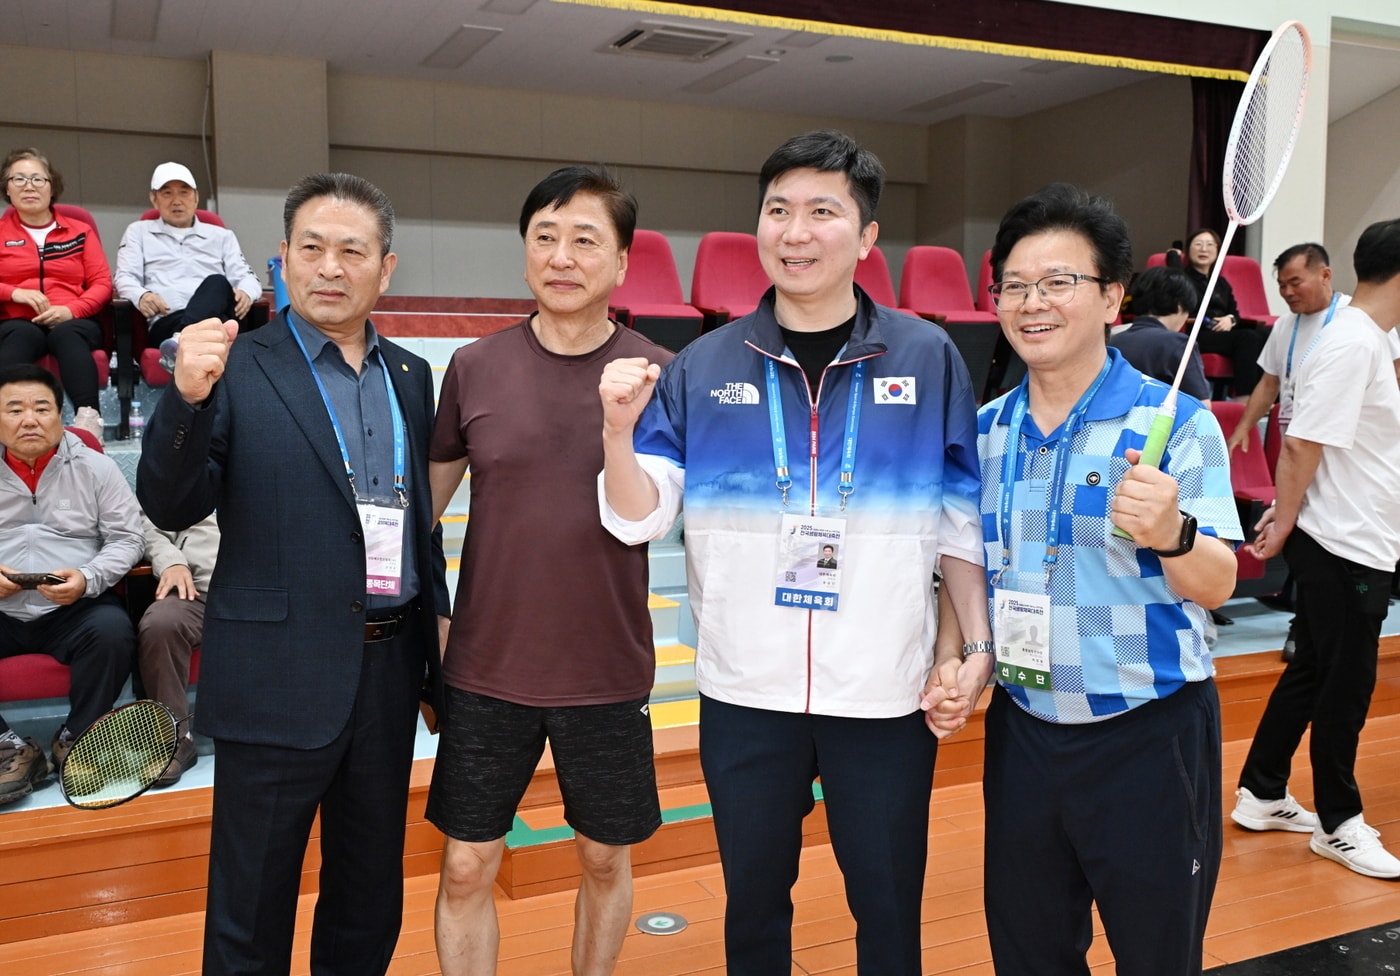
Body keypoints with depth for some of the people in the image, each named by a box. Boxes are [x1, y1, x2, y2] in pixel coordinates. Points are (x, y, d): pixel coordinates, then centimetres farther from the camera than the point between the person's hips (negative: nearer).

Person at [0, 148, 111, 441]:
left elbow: (102, 283, 9)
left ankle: (88, 417, -58)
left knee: (66, 335, -37)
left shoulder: (79, 231, 18)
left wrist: (71, 310, -10)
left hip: (73, 322, 0)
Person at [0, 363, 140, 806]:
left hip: (74, 611, -2)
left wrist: (87, 579, -17)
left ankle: (75, 741, -10)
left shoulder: (95, 467, 6)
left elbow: (126, 539, 2)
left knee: (112, 629, -33)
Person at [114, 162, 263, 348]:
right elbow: (125, 277, 16)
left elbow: (246, 277, 20)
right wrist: (141, 296, -11)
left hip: (220, 317, 2)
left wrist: (245, 293, -8)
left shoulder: (221, 235, 31)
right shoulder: (139, 231, 28)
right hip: (166, 322, -2)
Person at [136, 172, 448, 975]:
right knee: (251, 909, 11)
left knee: (372, 899, 19)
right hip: (279, 676, -4)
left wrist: (438, 643, 14)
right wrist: (188, 397, -28)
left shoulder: (411, 376, 9)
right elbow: (171, 508, -12)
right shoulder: (236, 368, -5)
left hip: (388, 669, 5)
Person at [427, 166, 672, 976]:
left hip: (607, 674, 0)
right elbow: (427, 499, 9)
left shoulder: (658, 376, -6)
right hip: (487, 671, 1)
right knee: (466, 869, 8)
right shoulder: (475, 368, -2)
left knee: (606, 858, 16)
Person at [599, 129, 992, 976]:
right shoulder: (704, 367, -1)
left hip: (887, 695, -1)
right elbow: (640, 518, -3)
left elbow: (962, 522, 2)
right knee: (753, 905, 19)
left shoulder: (927, 359, -3)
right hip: (744, 693, 1)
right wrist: (619, 431, -20)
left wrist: (977, 648, -2)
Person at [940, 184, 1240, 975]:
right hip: (1022, 731, 5)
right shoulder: (984, 431, 3)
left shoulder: (1175, 422, -12)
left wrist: (1170, 533, -36)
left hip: (1149, 738, -4)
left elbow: (1217, 587, -16)